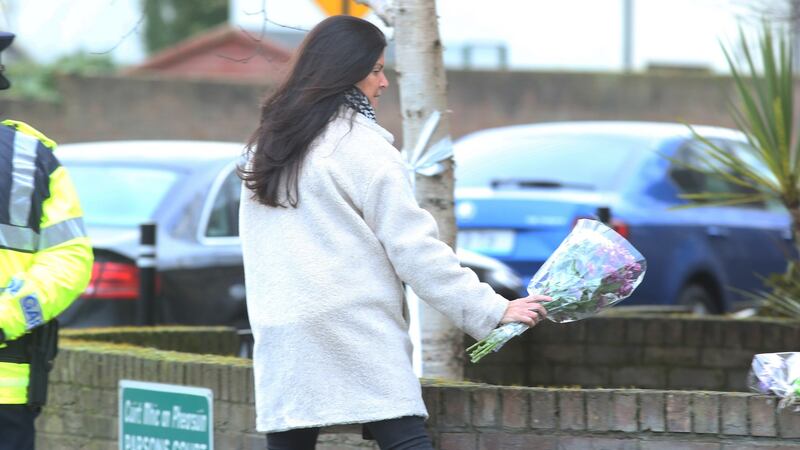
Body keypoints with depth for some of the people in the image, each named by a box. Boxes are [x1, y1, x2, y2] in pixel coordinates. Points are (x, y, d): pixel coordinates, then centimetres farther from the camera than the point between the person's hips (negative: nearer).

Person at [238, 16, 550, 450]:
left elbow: (258, 254, 17)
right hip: (358, 339, -6)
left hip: (281, 339, 6)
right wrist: (492, 309, -7)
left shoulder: (265, 148, 15)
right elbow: (414, 248, -9)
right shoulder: (361, 148, -6)